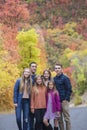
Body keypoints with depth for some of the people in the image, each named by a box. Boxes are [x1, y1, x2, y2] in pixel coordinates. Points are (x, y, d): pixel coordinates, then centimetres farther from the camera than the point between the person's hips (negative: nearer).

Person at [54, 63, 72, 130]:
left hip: (64, 101, -6)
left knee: (66, 118, -2)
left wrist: (66, 99, -13)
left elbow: (69, 90, -8)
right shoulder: (54, 79, 10)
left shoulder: (65, 78, -6)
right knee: (59, 118, 10)